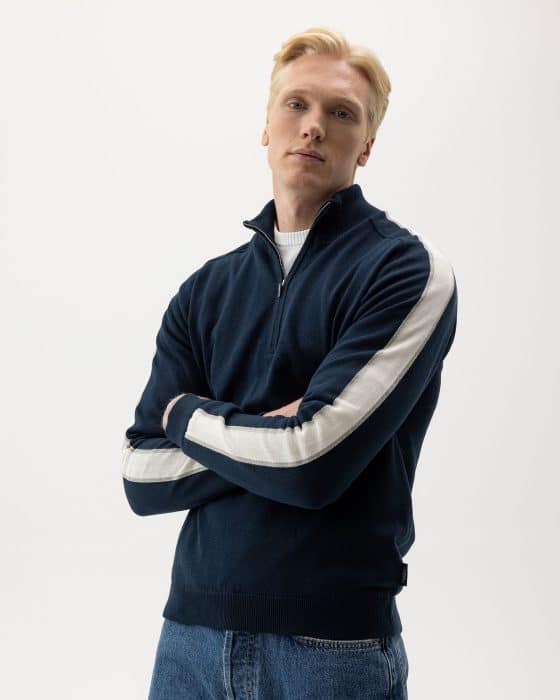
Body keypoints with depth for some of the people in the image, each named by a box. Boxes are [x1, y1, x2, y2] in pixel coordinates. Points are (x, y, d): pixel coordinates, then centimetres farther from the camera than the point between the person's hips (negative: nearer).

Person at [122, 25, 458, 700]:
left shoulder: (409, 271, -9)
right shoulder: (205, 289, 7)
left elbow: (315, 464, -19)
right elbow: (142, 477, 0)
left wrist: (189, 413, -3)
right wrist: (282, 436, -14)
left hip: (335, 643, -4)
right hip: (192, 626, 4)